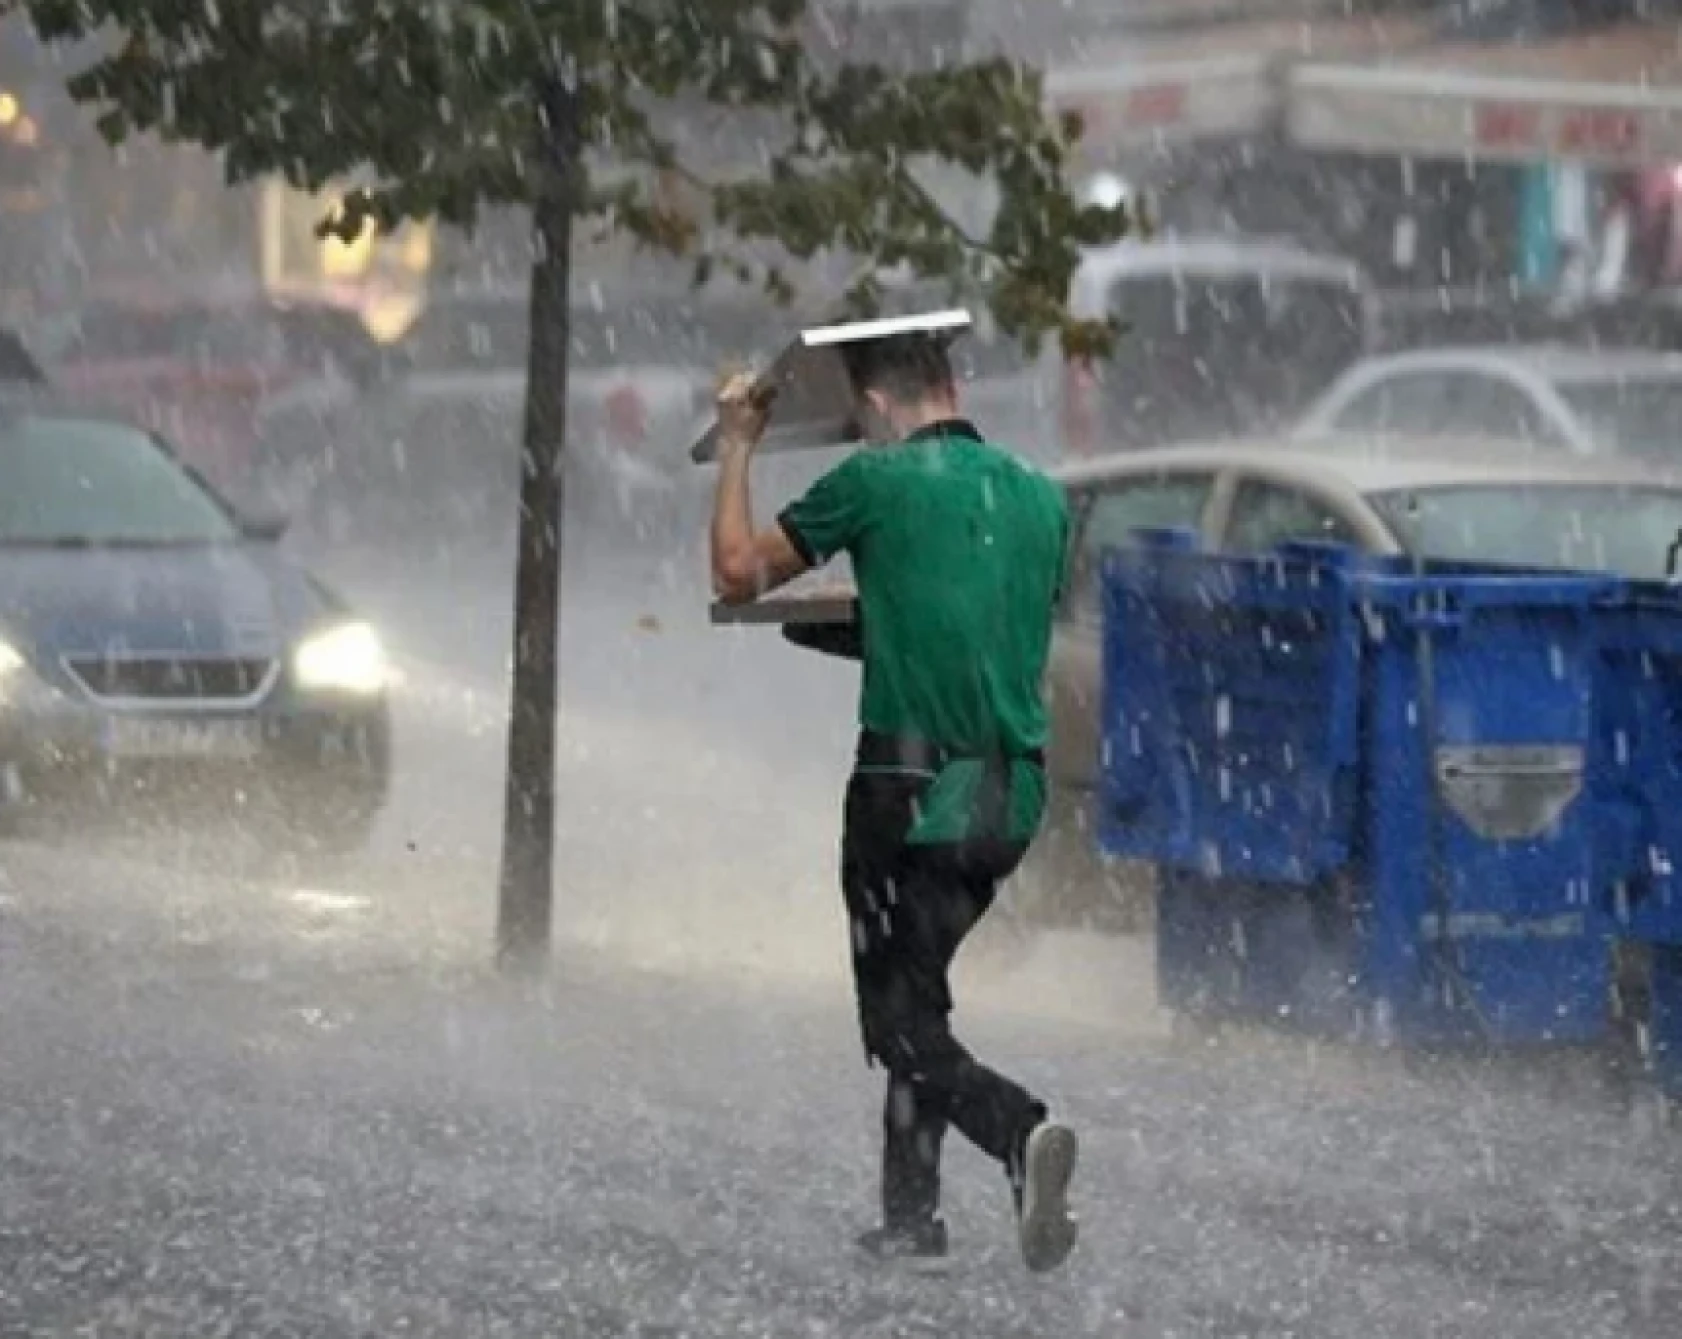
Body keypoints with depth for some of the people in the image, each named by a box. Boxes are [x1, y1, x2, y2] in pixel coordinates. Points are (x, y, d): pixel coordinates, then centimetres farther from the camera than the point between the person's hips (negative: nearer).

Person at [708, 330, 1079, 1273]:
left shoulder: (878, 482, -6)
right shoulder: (1040, 496, 10)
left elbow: (739, 575, 4)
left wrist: (738, 447, 18)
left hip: (914, 788, -6)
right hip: (1013, 794, 6)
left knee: (906, 1028, -1)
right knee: (916, 992, 21)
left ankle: (1022, 1130, -27)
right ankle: (912, 1212, 20)